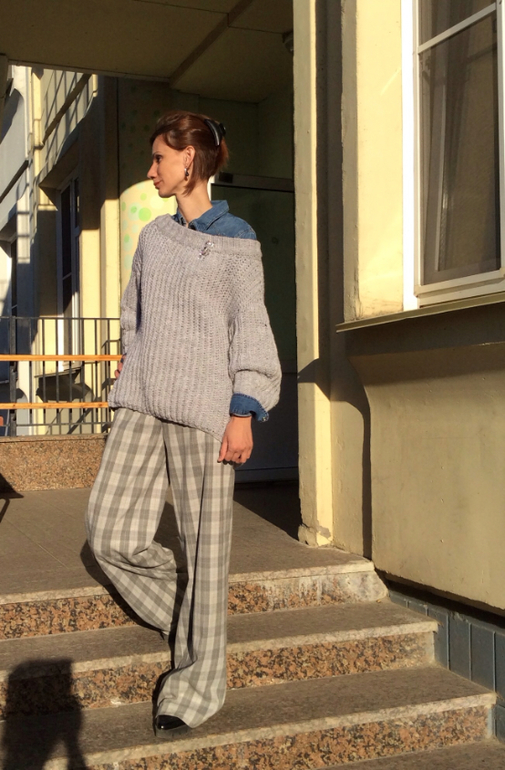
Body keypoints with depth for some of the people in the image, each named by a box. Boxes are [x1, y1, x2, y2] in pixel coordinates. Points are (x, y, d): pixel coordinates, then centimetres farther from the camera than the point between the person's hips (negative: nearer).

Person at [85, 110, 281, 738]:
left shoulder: (236, 240, 3)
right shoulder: (152, 237, 19)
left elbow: (249, 327, -2)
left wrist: (244, 411, -10)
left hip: (203, 406, -5)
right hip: (141, 403, 6)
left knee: (204, 541, -1)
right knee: (110, 533, -3)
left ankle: (199, 679, 13)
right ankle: (192, 629, 20)